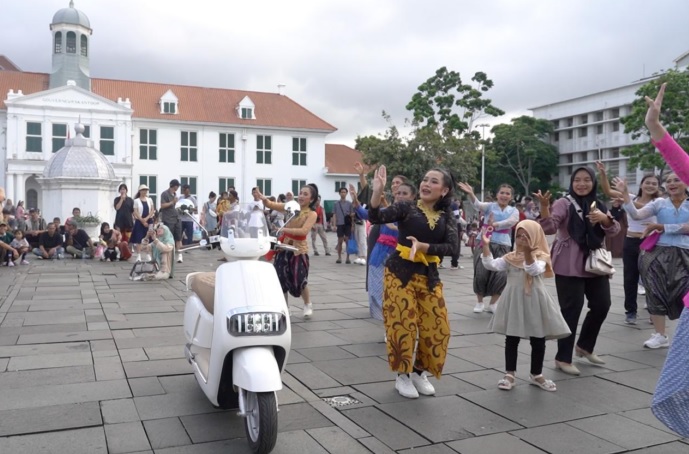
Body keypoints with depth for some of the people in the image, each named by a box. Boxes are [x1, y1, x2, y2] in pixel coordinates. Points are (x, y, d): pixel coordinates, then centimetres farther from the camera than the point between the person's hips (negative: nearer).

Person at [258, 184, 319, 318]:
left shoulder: (312, 214, -7)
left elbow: (304, 231, -22)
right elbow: (271, 205, -2)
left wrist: (286, 229, -31)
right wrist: (263, 199, -23)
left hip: (299, 250, -4)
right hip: (283, 248, 4)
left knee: (299, 281, -4)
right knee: (281, 279, 6)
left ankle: (308, 304, 25)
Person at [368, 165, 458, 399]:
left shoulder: (446, 217, 4)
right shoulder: (406, 207, -5)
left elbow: (451, 247, -10)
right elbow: (376, 217, -19)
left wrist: (423, 246, -23)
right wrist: (378, 191, -34)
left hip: (429, 275, 4)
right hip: (400, 273, -3)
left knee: (437, 327, 4)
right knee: (403, 325, -2)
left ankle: (419, 372, 25)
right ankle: (403, 376, 18)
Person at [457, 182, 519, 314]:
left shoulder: (514, 211, 9)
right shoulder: (489, 206, 3)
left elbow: (510, 222, -13)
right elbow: (478, 204, -19)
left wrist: (495, 224, -31)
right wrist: (471, 194, -41)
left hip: (503, 246, 2)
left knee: (501, 275, -8)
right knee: (481, 273, -7)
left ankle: (492, 304, 13)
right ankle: (479, 302, 15)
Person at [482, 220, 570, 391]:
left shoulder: (541, 256, -5)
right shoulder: (511, 257, 3)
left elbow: (534, 270, -26)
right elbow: (491, 265, -8)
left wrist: (527, 252, -38)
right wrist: (486, 246, -17)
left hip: (534, 303, -1)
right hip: (514, 302, 2)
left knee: (538, 341, 9)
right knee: (511, 340, 7)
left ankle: (536, 375, 26)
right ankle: (509, 374, 18)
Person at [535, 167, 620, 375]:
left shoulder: (599, 205, 12)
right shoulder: (564, 203, -6)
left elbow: (614, 230, 3)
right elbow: (549, 228, -18)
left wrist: (604, 219, -18)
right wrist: (544, 208, -36)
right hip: (569, 266, -6)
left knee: (602, 304, 12)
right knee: (572, 308, -7)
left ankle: (585, 346, 34)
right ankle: (563, 358, 5)